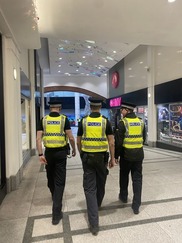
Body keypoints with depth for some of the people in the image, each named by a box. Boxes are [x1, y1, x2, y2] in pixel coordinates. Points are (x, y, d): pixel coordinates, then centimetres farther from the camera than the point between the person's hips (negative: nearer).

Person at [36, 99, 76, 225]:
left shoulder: (43, 120, 1)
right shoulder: (64, 119, -5)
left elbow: (38, 138, -6)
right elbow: (71, 137, -8)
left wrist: (40, 154, -5)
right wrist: (74, 150, 6)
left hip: (48, 152, 3)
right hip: (61, 152, -3)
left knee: (51, 178, 24)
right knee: (59, 181, 4)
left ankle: (55, 198, 50)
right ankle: (56, 213, 4)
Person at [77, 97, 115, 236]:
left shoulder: (83, 121, -3)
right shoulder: (105, 121, -5)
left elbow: (78, 142, 3)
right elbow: (111, 142, -6)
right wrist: (112, 158, 5)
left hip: (87, 157, 0)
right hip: (101, 157, 1)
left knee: (89, 188, 4)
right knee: (100, 184, 23)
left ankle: (94, 223, 3)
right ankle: (97, 205, 47)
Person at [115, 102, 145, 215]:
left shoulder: (123, 122, -12)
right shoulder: (141, 122, 4)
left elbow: (118, 141, -13)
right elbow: (143, 138, 12)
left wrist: (116, 155, -4)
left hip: (126, 154, -4)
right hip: (139, 154, 4)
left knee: (124, 176, 18)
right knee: (137, 178, 9)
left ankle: (123, 196, 37)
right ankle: (136, 206, 11)